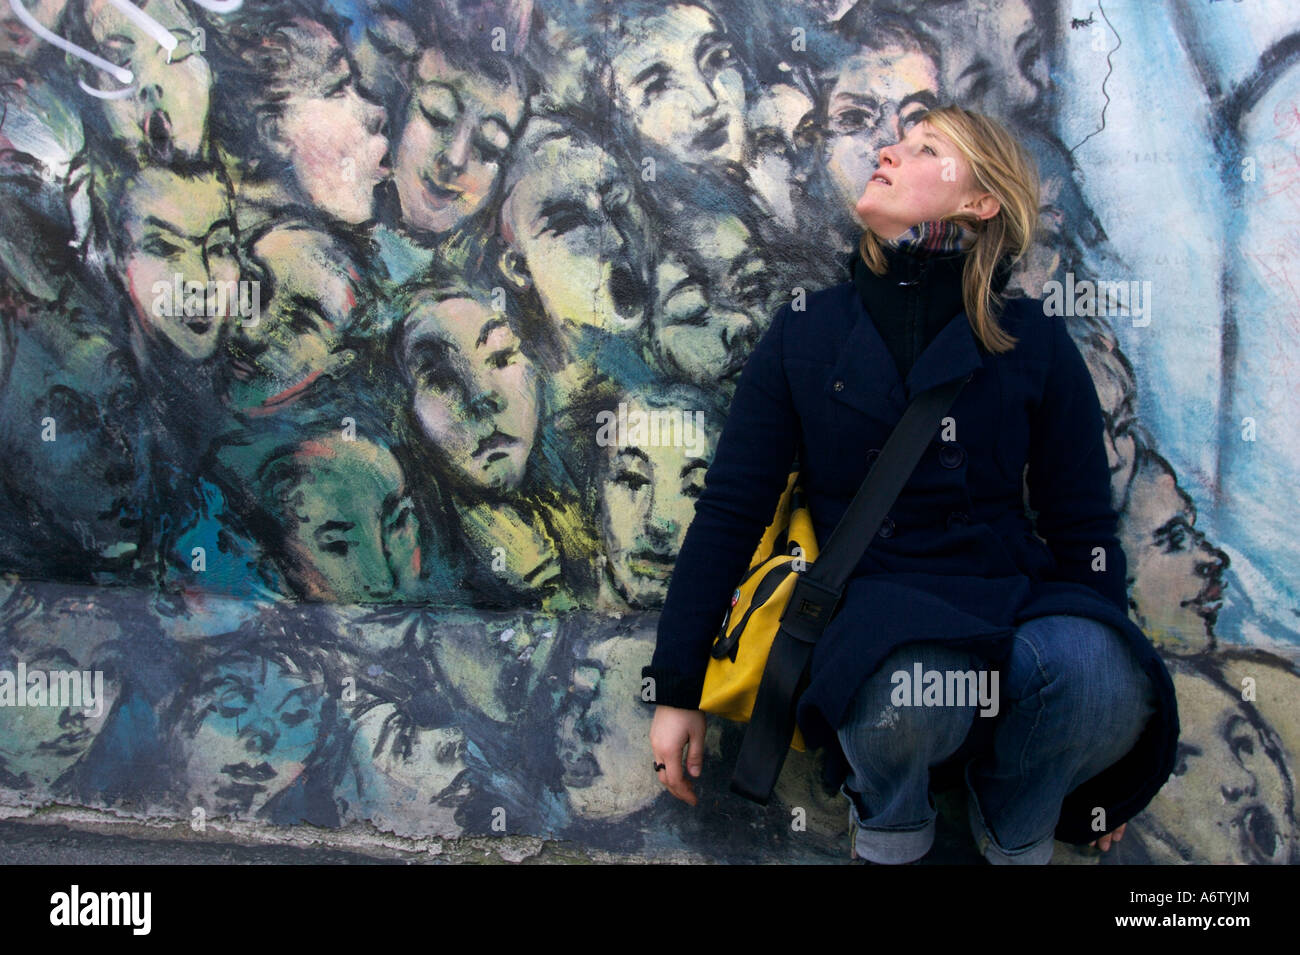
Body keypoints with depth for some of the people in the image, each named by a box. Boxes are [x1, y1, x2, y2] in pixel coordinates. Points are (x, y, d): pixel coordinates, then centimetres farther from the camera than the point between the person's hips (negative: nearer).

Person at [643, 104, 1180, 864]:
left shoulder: (1034, 341, 5)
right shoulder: (807, 332, 6)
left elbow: (1084, 530, 9)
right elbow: (729, 511, 6)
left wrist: (1116, 688, 6)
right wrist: (676, 690, 4)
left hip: (1010, 596, 1)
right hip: (875, 607, -1)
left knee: (1092, 672, -33)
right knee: (905, 688, -36)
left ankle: (1014, 822, 1)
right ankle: (890, 824, 0)